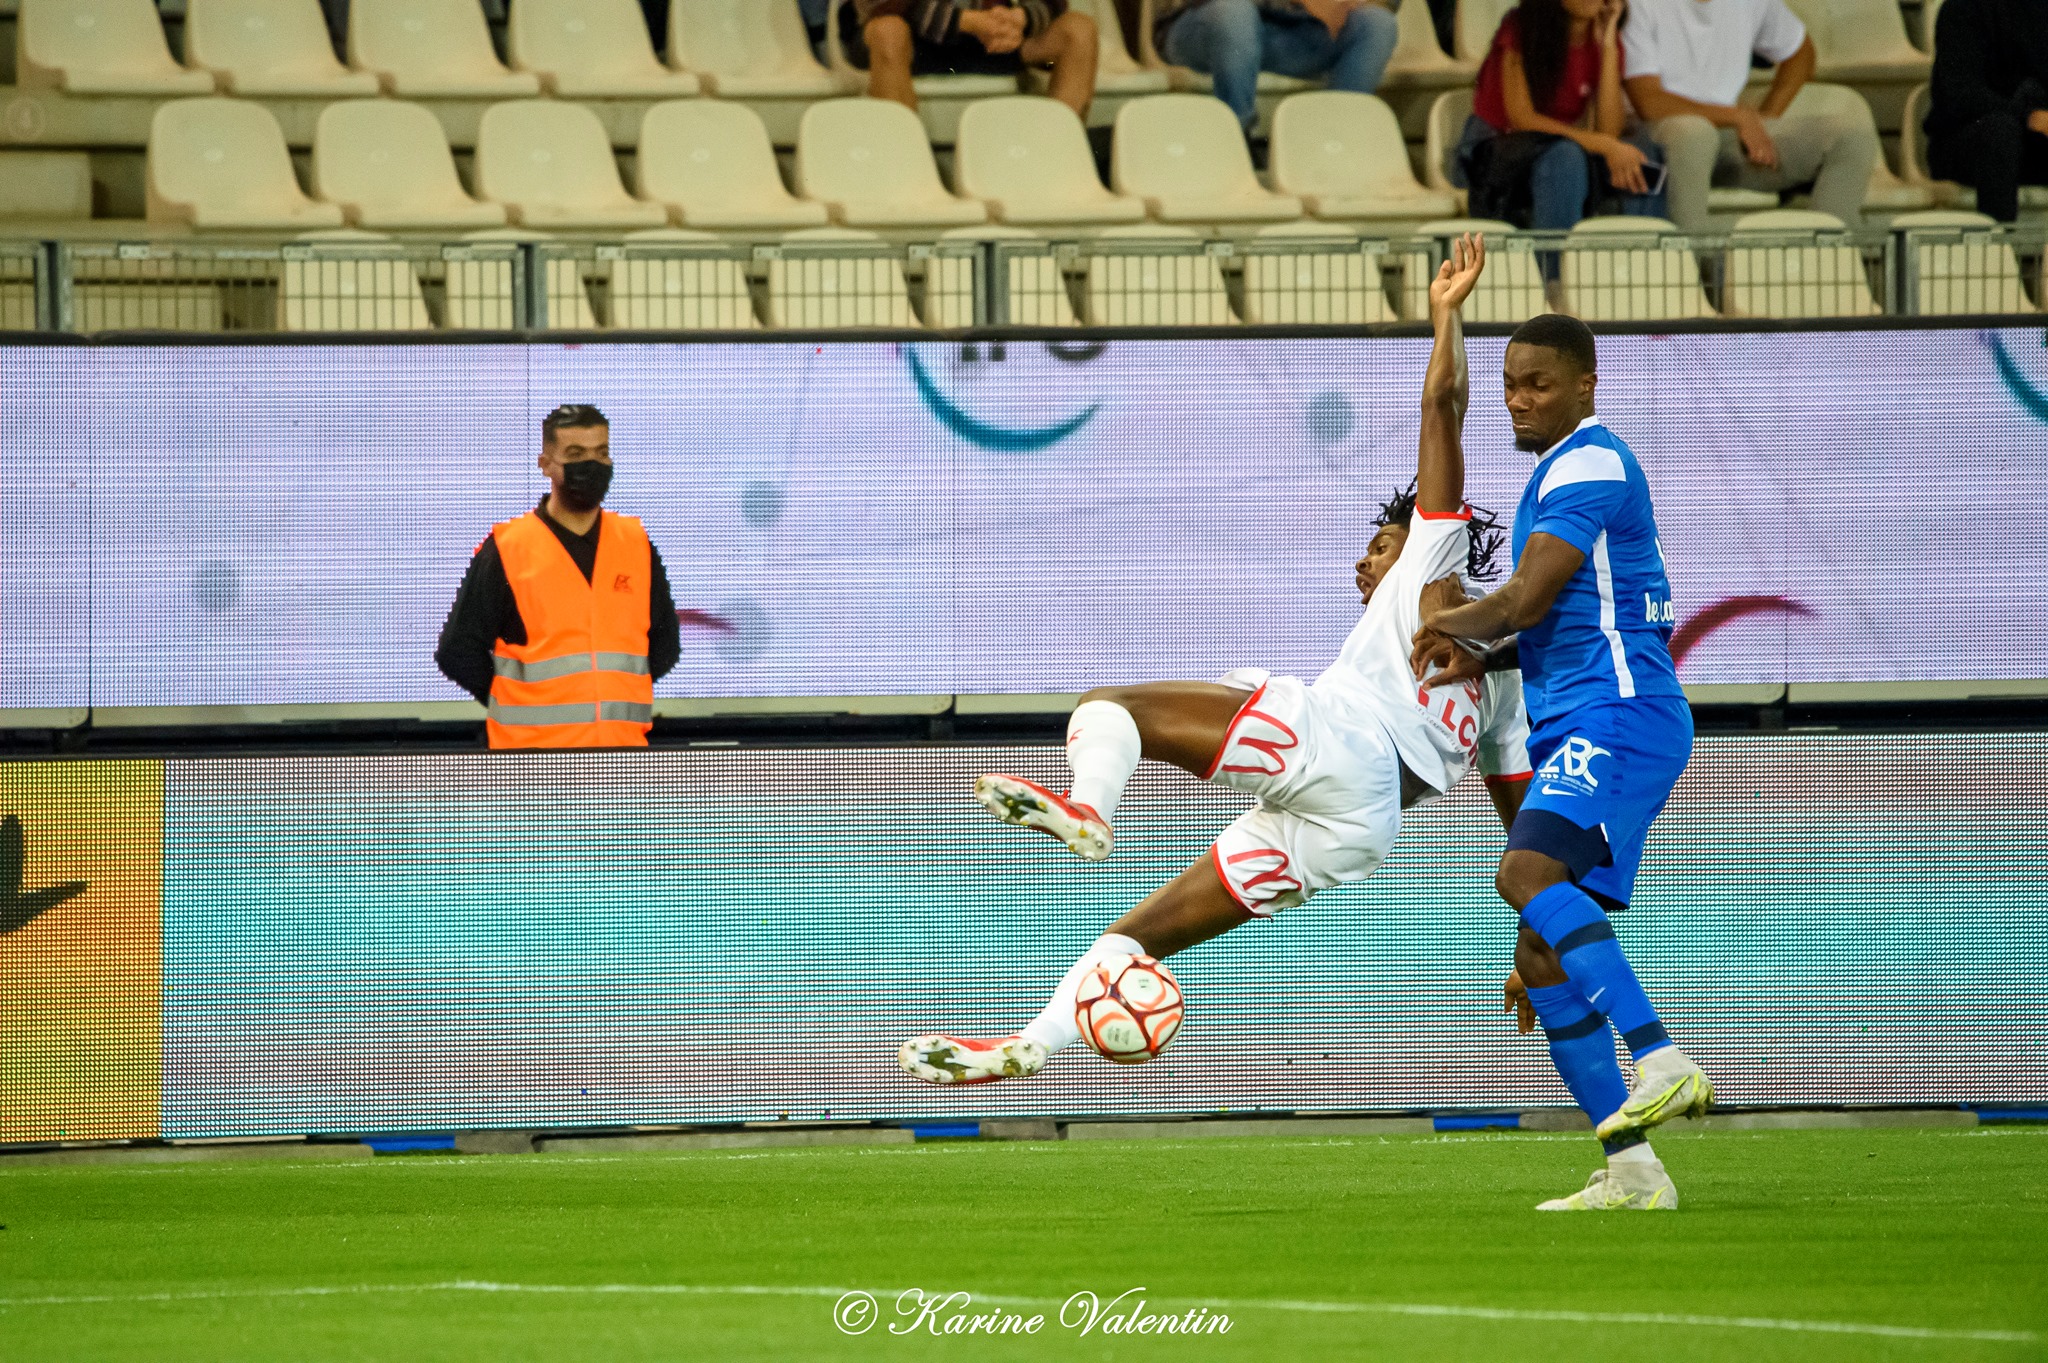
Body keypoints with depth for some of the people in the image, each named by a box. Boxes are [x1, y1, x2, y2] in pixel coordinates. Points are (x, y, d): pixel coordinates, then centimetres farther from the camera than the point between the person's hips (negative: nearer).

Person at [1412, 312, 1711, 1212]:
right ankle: (1632, 1173, 5)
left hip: (1618, 715, -10)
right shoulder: (1561, 472, 25)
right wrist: (1478, 657, 20)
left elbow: (1526, 599, -14)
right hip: (1574, 732, 10)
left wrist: (1453, 624, 5)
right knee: (1542, 957, 5)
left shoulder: (1588, 465, -7)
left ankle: (1661, 1061, -37)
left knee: (1528, 872, -32)